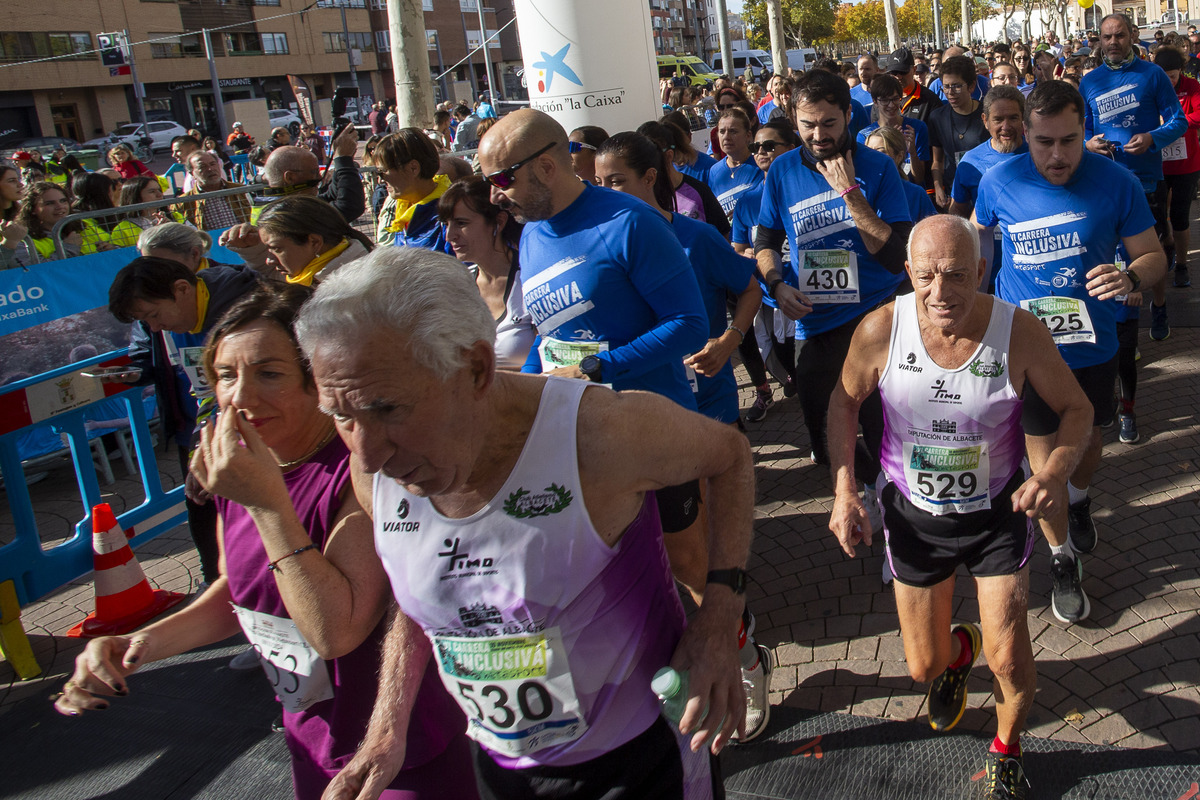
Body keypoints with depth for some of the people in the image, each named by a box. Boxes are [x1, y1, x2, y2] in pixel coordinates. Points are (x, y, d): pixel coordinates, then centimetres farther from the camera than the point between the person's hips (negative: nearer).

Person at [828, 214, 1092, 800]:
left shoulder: (1020, 332, -22)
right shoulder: (881, 330, -21)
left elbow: (1076, 408, -7)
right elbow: (845, 401, -3)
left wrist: (1055, 472, -27)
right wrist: (844, 489, -12)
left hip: (998, 511, -1)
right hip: (913, 514, 1)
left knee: (1009, 660, -4)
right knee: (924, 667, 11)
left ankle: (1007, 751, 31)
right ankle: (959, 650, 51)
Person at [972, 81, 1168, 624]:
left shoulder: (1116, 182, -13)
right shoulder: (1000, 183, -11)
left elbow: (1154, 256, -7)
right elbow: (975, 238, 10)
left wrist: (1131, 277, -30)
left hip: (1091, 348, 1)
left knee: (1087, 442, 21)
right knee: (1043, 454, 5)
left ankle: (1078, 499, 55)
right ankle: (1062, 559, 25)